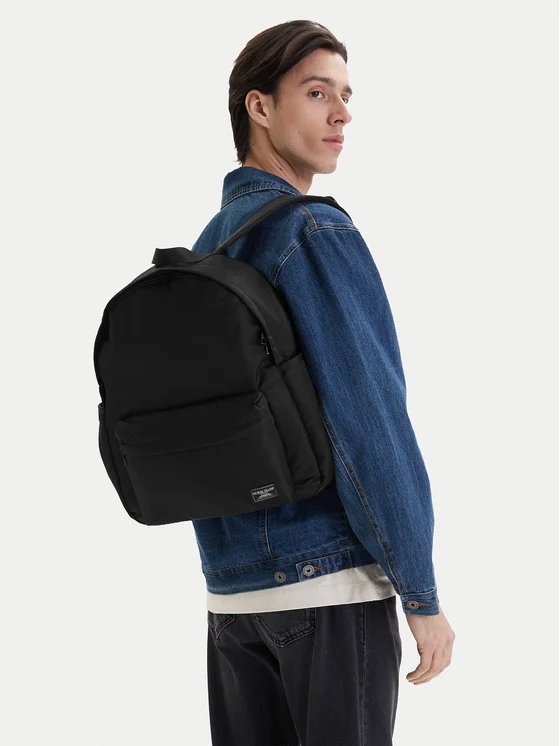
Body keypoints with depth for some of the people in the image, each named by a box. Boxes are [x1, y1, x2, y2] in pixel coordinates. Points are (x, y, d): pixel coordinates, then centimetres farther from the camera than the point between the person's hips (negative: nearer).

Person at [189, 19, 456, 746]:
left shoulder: (202, 251, 12)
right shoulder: (318, 232, -12)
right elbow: (367, 421, -17)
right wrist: (423, 596, -12)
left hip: (232, 588, 7)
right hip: (334, 578, -7)